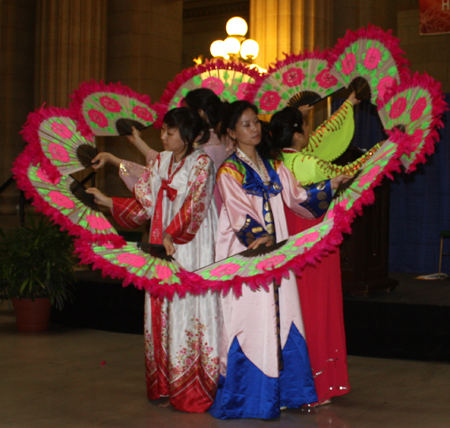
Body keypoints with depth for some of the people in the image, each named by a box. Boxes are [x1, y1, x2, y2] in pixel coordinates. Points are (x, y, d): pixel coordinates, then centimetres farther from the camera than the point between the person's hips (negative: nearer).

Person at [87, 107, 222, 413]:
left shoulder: (202, 163, -5)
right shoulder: (160, 162, 12)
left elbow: (194, 204, -13)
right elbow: (145, 204, 13)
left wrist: (172, 236, -17)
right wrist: (106, 201, 6)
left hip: (192, 247, -6)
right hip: (163, 248, 6)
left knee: (190, 308, -5)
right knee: (163, 310, 7)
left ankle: (193, 388, 2)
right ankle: (166, 384, 15)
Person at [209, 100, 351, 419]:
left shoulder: (272, 165, 15)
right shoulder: (229, 170, -3)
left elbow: (296, 194, 11)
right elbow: (239, 213, -13)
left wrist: (331, 185, 3)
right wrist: (263, 239, -25)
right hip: (246, 254, -6)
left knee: (281, 315, 6)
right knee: (251, 318, -5)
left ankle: (281, 390, 16)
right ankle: (250, 396, 4)